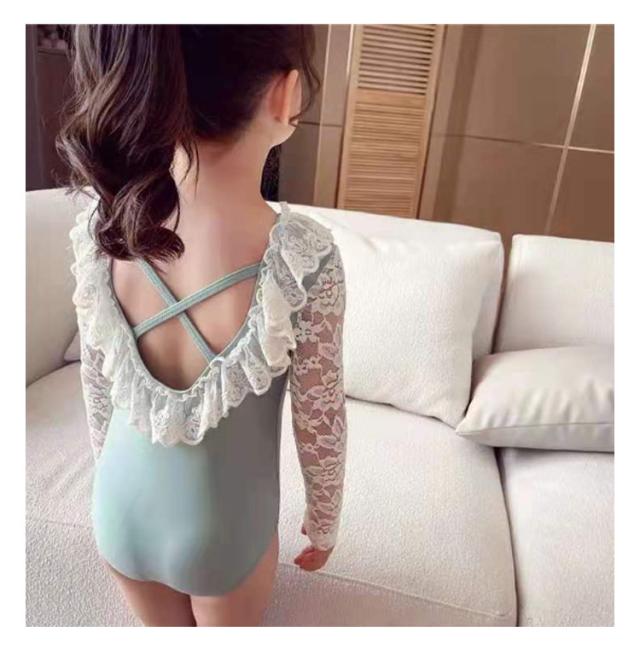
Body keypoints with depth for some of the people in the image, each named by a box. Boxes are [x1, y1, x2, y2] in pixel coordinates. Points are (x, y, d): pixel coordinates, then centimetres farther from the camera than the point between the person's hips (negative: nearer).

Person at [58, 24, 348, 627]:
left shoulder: (100, 224, -19)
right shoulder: (306, 258, -32)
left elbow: (97, 382, -5)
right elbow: (319, 423, -18)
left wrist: (109, 472, 13)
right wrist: (324, 522, 1)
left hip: (120, 507, 3)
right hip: (223, 525, -2)